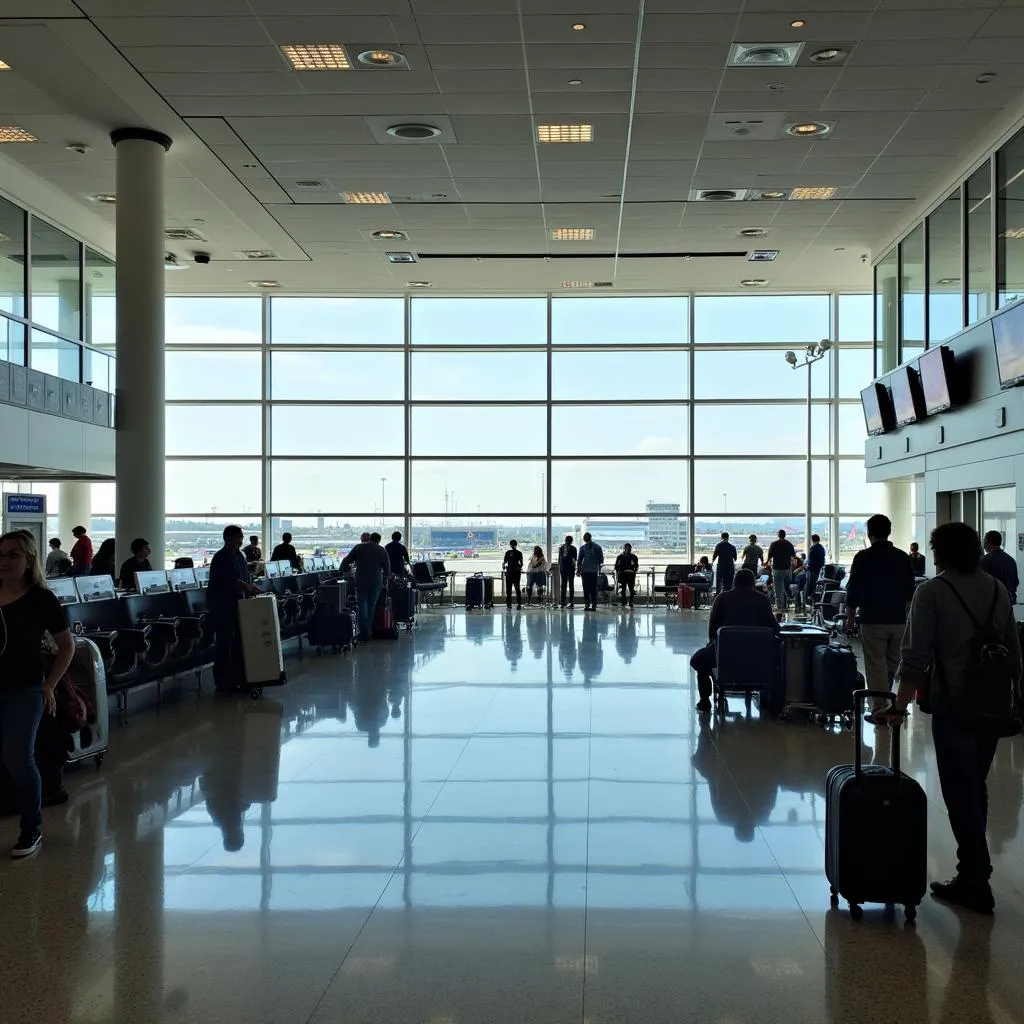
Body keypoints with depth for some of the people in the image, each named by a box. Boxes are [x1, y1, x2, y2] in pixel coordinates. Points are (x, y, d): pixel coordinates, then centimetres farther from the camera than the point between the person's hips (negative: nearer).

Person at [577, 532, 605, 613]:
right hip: (594, 570, 1)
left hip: (585, 570, -1)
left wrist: (578, 570, 9)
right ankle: (594, 605, -1)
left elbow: (580, 560, 0)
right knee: (593, 589, 4)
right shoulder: (598, 547, 1)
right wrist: (599, 567, 20)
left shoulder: (582, 548, -2)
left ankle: (587, 604, -5)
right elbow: (601, 559, 4)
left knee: (586, 589, 2)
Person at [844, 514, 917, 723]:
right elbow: (910, 591, 11)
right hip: (898, 620, 4)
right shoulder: (903, 557, 4)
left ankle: (880, 711, -3)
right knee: (893, 665, 15)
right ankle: (891, 707, 23)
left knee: (876, 666, -1)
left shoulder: (863, 558, -8)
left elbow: (853, 590, -5)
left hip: (872, 621, -4)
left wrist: (850, 617, 6)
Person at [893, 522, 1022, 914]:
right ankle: (974, 871, 24)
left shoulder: (932, 592, -10)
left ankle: (975, 883, 4)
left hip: (953, 706, -6)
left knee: (960, 793, 1)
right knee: (976, 788, 17)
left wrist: (900, 705, -8)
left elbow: (915, 657, -14)